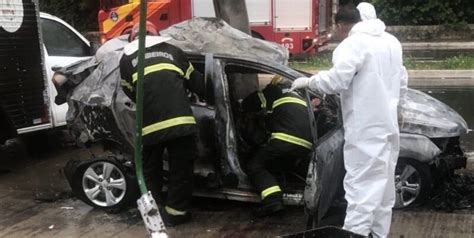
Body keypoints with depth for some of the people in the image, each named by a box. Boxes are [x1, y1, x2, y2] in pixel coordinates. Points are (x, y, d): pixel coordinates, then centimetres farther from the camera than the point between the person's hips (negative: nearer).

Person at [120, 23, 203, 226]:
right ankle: (175, 212, 17)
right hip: (181, 119, 0)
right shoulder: (172, 50, 21)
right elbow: (195, 81, 21)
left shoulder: (127, 58, 18)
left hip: (150, 123, 0)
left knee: (150, 169, 20)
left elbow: (130, 92, 21)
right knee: (181, 169, 13)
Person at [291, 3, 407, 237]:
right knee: (383, 185, 16)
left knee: (361, 187, -8)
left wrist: (308, 81, -8)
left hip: (366, 128, -9)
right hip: (388, 124, 9)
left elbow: (336, 81, -22)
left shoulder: (353, 44, -14)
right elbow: (400, 78, 23)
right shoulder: (392, 41, 14)